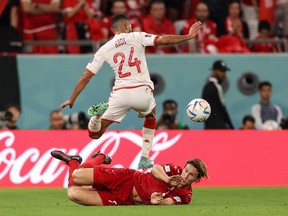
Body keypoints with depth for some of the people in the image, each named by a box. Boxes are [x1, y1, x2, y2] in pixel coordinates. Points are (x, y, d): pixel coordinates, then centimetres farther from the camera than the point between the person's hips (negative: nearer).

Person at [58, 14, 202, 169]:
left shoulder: (104, 49, 14)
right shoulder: (136, 37, 7)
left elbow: (86, 76, 12)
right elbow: (163, 40, -4)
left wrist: (72, 99, 18)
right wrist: (188, 36, 5)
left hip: (120, 93, 1)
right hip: (142, 91, -1)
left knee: (94, 134, 12)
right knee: (150, 117, 37)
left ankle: (99, 112, -22)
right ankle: (144, 159, 26)